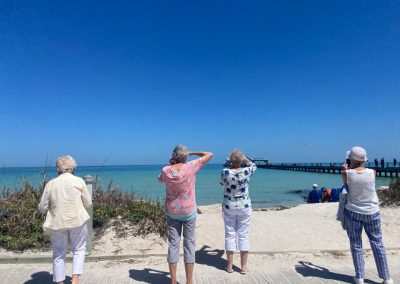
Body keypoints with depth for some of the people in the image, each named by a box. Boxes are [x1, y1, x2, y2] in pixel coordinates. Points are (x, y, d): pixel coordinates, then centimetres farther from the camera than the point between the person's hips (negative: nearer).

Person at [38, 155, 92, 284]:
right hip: (77, 221, -1)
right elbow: (88, 203, 1)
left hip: (57, 223, 2)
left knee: (59, 255, 14)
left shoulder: (51, 183, 1)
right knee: (79, 250, 13)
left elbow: (42, 208, 5)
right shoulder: (79, 181, -3)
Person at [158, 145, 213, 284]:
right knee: (189, 244, 7)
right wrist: (192, 153, 4)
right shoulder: (191, 166, -15)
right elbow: (209, 154, -4)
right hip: (189, 211, -2)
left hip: (171, 212, 2)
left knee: (173, 244, 10)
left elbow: (160, 180, 14)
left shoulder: (166, 170, -10)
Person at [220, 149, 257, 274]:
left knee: (230, 235, 10)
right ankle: (243, 266, 16)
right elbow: (253, 165, 13)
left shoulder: (225, 172, -15)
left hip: (228, 207, 0)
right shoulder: (247, 171, -11)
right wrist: (244, 158, 16)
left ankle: (229, 265, 18)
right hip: (244, 206, 0)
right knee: (244, 235, 9)